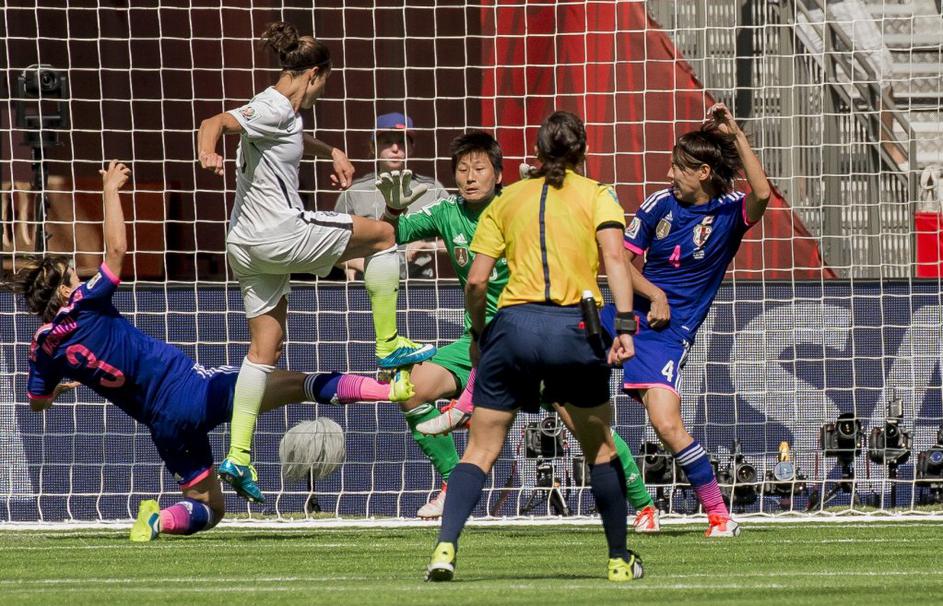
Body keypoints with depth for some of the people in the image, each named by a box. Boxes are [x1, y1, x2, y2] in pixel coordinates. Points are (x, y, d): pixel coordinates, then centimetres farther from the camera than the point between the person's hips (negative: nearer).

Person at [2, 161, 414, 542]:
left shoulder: (43, 348, 6)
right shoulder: (85, 307, -8)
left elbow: (37, 401, 21)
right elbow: (116, 248, -11)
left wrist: (62, 386, 43)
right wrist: (110, 190, 1)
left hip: (164, 424, 5)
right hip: (189, 386, -5)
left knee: (208, 506, 18)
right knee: (297, 384, -3)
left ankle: (159, 519, -13)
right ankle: (393, 389, -17)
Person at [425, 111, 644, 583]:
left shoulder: (506, 200, 15)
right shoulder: (596, 196, 9)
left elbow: (475, 282, 8)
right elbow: (614, 258, -8)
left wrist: (478, 333, 22)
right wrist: (625, 325, -14)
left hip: (513, 325, 1)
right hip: (574, 327, -1)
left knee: (480, 450, 5)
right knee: (599, 447, 18)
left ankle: (445, 547, -15)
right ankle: (620, 559, 23)